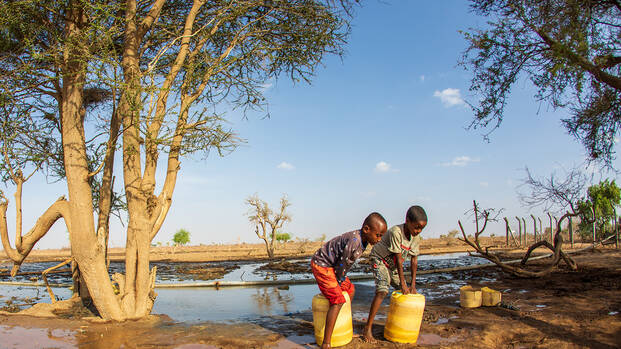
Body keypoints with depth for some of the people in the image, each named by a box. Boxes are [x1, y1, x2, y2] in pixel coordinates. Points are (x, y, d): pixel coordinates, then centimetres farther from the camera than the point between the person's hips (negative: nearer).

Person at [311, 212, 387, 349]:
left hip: (331, 265, 10)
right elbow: (341, 265, -21)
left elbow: (346, 264, 9)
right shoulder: (354, 241, -31)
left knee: (350, 289, 22)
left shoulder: (362, 240, -1)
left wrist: (342, 279, 10)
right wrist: (339, 282, -6)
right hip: (321, 265, -10)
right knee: (338, 301, -18)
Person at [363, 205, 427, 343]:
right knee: (382, 291, -24)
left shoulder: (416, 237, -10)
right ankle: (368, 327, -19)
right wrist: (403, 283, -23)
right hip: (379, 259, -8)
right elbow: (399, 259, -28)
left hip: (392, 265, 8)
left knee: (405, 292, 7)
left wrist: (413, 284, -6)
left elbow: (414, 260, -4)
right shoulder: (396, 232, -31)